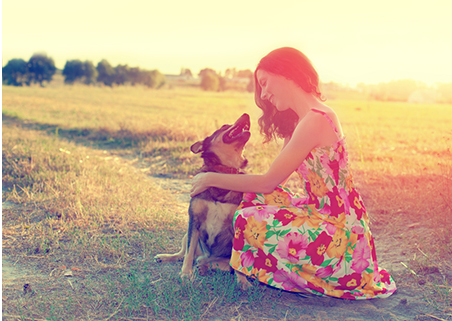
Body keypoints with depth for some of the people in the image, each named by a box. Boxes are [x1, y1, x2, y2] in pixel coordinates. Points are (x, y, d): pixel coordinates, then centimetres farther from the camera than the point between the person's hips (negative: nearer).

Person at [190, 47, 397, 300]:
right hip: (323, 214, 9)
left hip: (341, 232, -9)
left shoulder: (315, 120, -20)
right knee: (254, 198, 7)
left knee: (248, 220, -15)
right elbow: (274, 181, 12)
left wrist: (212, 179, -5)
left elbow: (268, 182, -16)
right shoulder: (309, 117, 11)